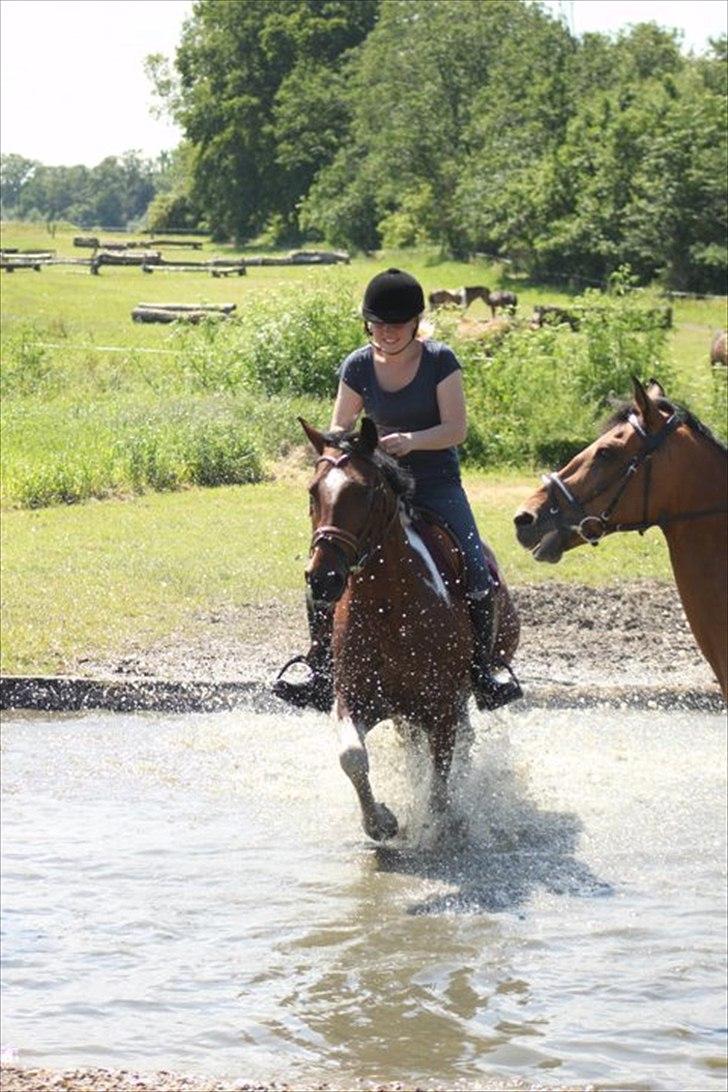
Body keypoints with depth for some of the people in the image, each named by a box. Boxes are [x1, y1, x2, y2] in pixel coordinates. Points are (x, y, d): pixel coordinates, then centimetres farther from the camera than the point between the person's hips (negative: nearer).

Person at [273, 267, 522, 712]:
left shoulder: (440, 360, -8)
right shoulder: (358, 367, 0)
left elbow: (456, 428, -12)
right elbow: (340, 426, 6)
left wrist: (412, 440, -30)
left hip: (438, 486, -2)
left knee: (478, 576, -17)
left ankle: (483, 673, 0)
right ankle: (322, 673, -2)